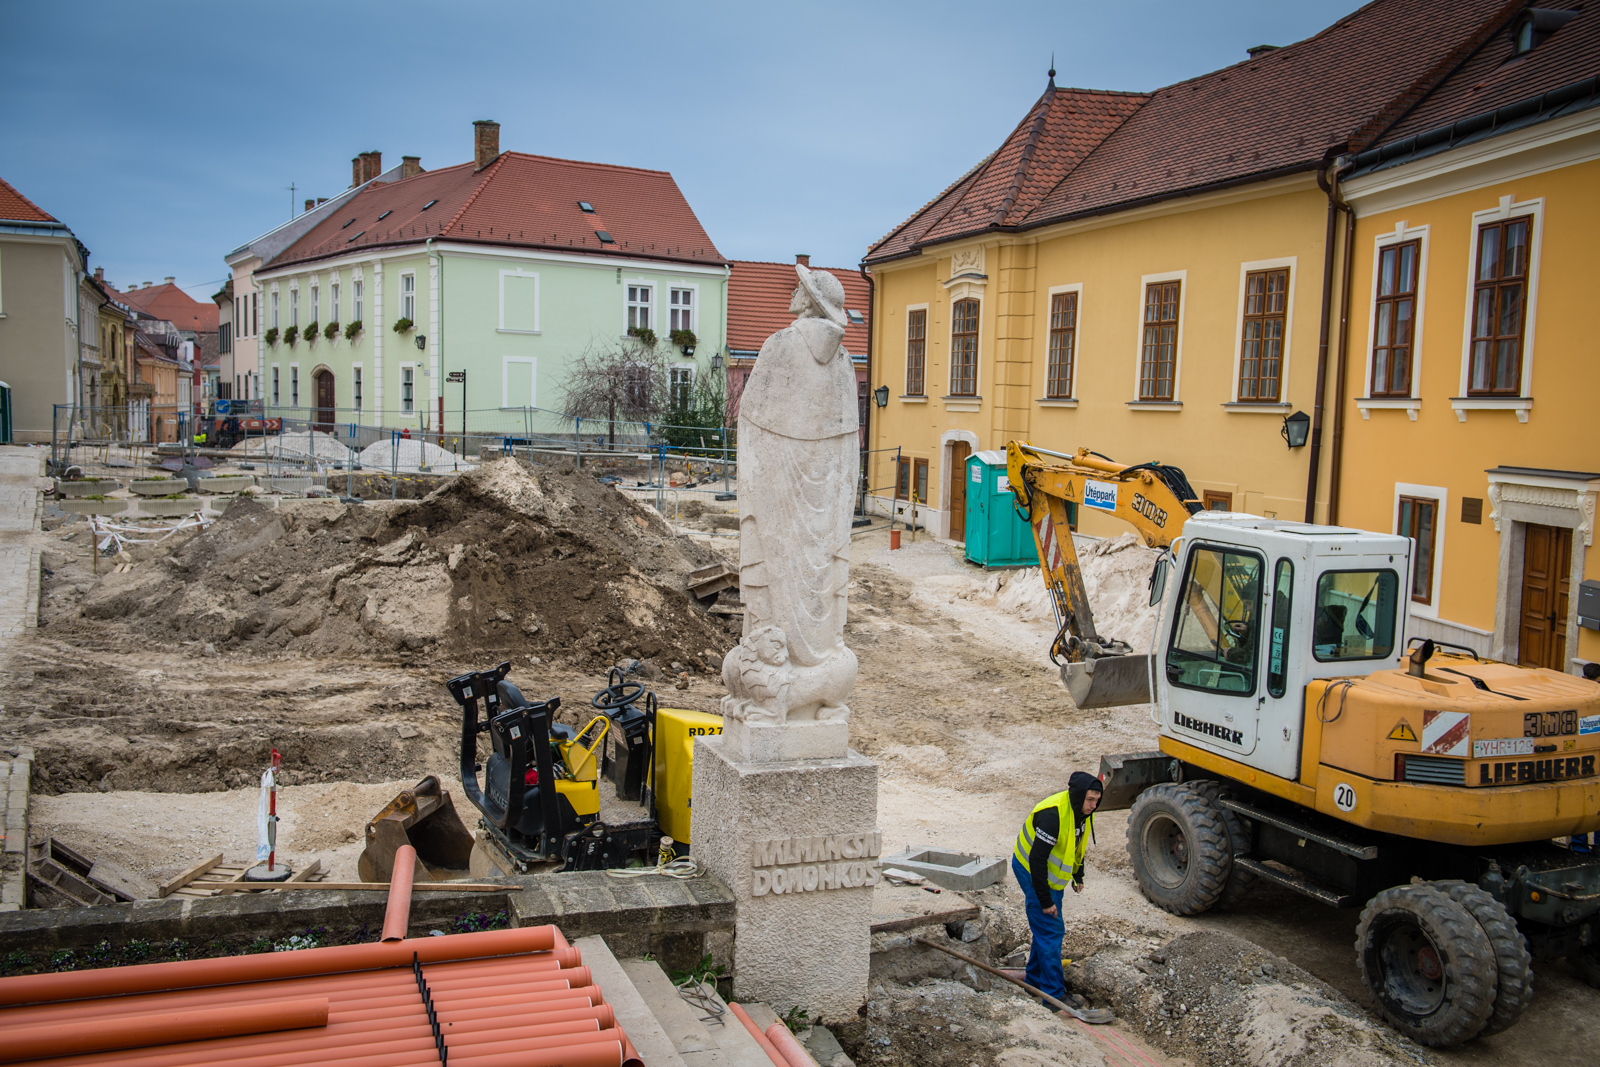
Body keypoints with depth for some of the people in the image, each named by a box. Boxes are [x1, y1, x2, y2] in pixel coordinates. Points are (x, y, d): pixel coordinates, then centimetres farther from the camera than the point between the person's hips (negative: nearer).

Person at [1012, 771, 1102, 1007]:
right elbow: (1037, 860, -32)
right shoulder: (1052, 815, -34)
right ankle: (1054, 996, -3)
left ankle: (1034, 977, 34)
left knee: (1047, 927, 18)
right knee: (1049, 930, -8)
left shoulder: (1083, 811, -6)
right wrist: (1045, 900, -28)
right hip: (1032, 872, -9)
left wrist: (1078, 875, 22)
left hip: (1052, 873, 9)